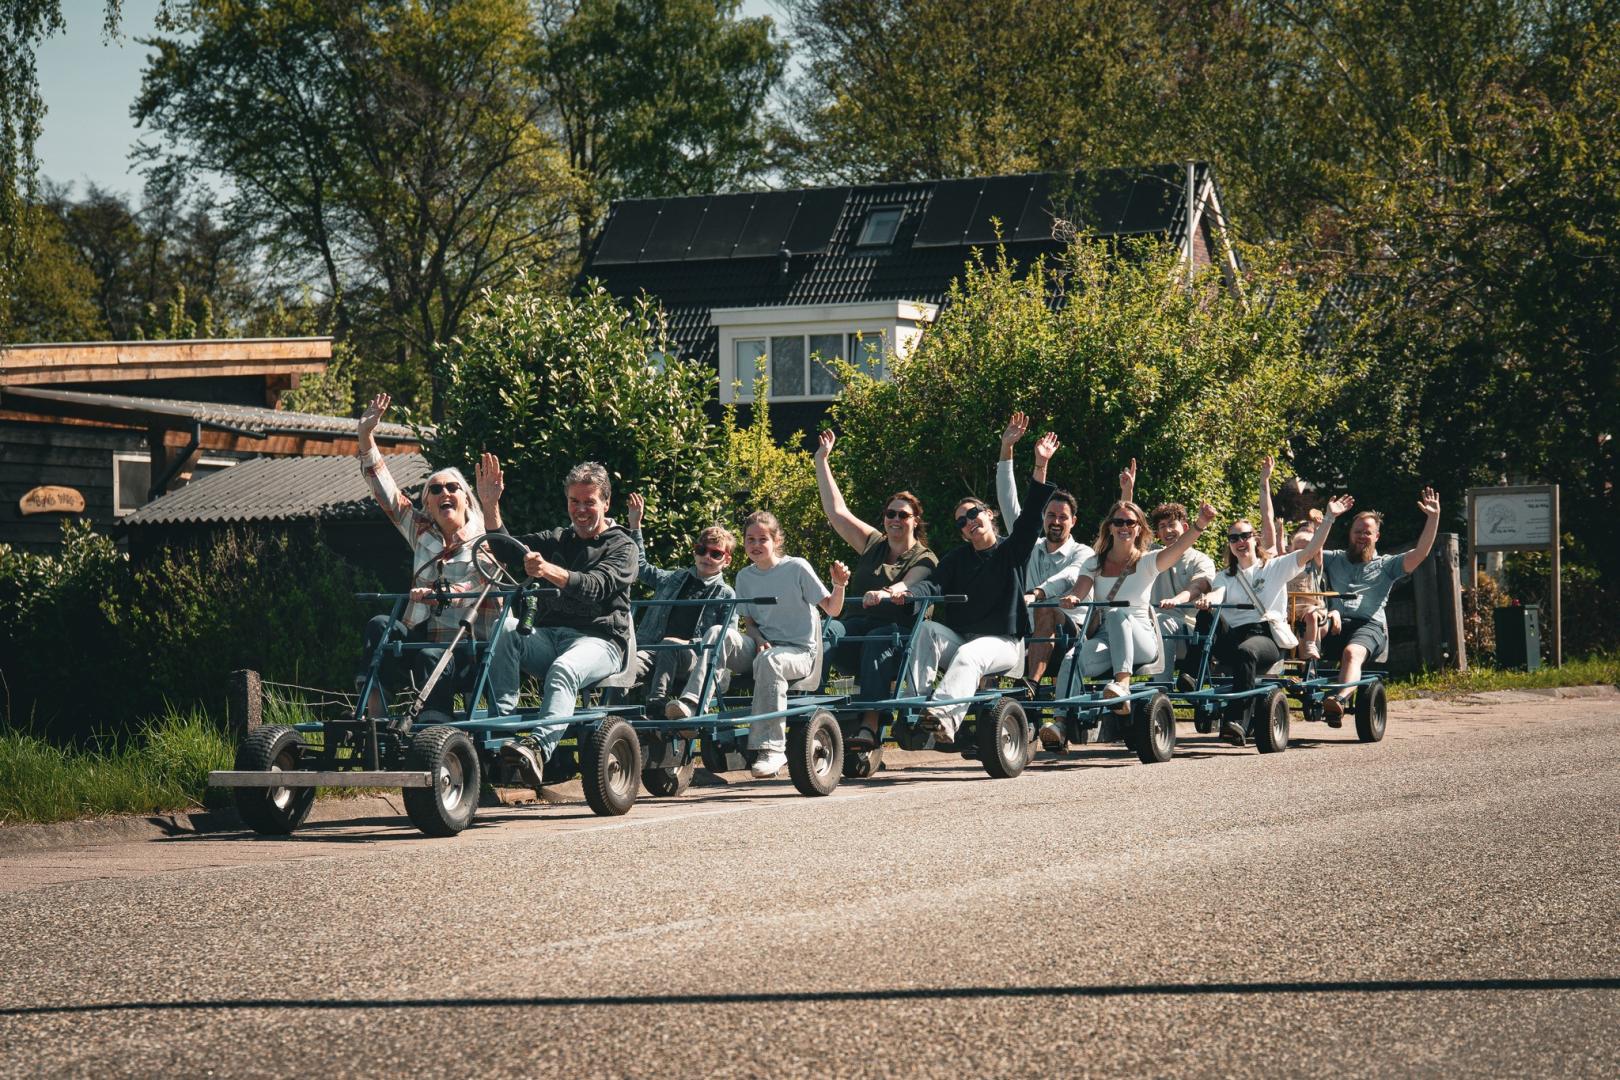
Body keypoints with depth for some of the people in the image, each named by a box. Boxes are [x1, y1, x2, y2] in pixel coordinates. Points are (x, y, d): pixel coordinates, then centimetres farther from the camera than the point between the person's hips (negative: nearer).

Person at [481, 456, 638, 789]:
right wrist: (490, 505, -3)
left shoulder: (621, 546, 7)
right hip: (549, 634, 5)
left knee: (564, 669, -38)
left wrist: (549, 571, -32)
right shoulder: (556, 540, 25)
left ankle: (538, 746, -59)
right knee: (504, 638, -28)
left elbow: (596, 587, -14)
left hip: (599, 639, -5)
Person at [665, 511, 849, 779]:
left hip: (798, 651, -4)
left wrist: (839, 586, -23)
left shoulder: (797, 568, -2)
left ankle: (771, 749, -40)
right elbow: (749, 622, 13)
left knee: (768, 661, -40)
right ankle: (690, 704, -41)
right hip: (761, 644, 5)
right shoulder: (745, 577, 12)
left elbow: (831, 608, -3)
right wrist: (760, 641, -9)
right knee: (718, 634, -24)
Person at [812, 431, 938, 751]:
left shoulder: (924, 560, 5)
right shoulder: (873, 545, 20)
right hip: (860, 623, 4)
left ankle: (868, 724, -52)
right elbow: (836, 511, 20)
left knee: (877, 643, -40)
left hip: (897, 630, -4)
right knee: (827, 629, -31)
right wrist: (822, 462, 19)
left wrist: (884, 594, -39)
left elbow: (907, 586, -16)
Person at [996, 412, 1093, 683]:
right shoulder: (1031, 548, 19)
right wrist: (1006, 450, 7)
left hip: (1071, 632, -4)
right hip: (1030, 636, 5)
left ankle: (1031, 685, -50)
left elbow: (1068, 578, -19)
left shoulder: (1083, 554, 4)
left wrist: (1035, 594, -40)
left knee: (1045, 610, -37)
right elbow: (1009, 503, 14)